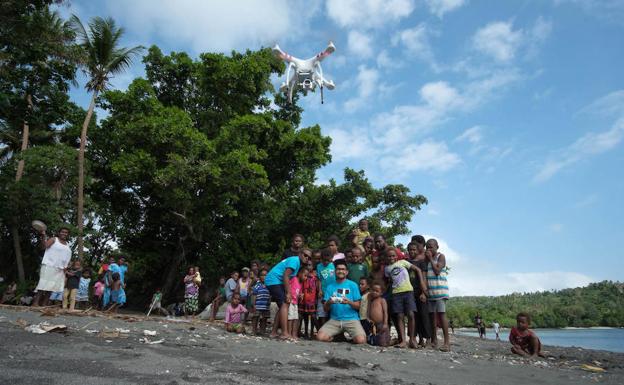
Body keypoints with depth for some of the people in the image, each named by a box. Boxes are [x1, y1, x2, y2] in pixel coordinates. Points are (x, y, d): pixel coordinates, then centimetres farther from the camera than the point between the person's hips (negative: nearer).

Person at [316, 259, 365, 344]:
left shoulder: (353, 285, 4)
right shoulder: (330, 287, 9)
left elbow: (358, 306, 2)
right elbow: (326, 309, 6)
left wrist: (349, 302, -19)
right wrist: (329, 303, -17)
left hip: (351, 319, -2)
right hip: (334, 320, 2)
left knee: (361, 340, -27)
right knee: (320, 337, -22)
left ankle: (347, 335, 6)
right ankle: (338, 336, 7)